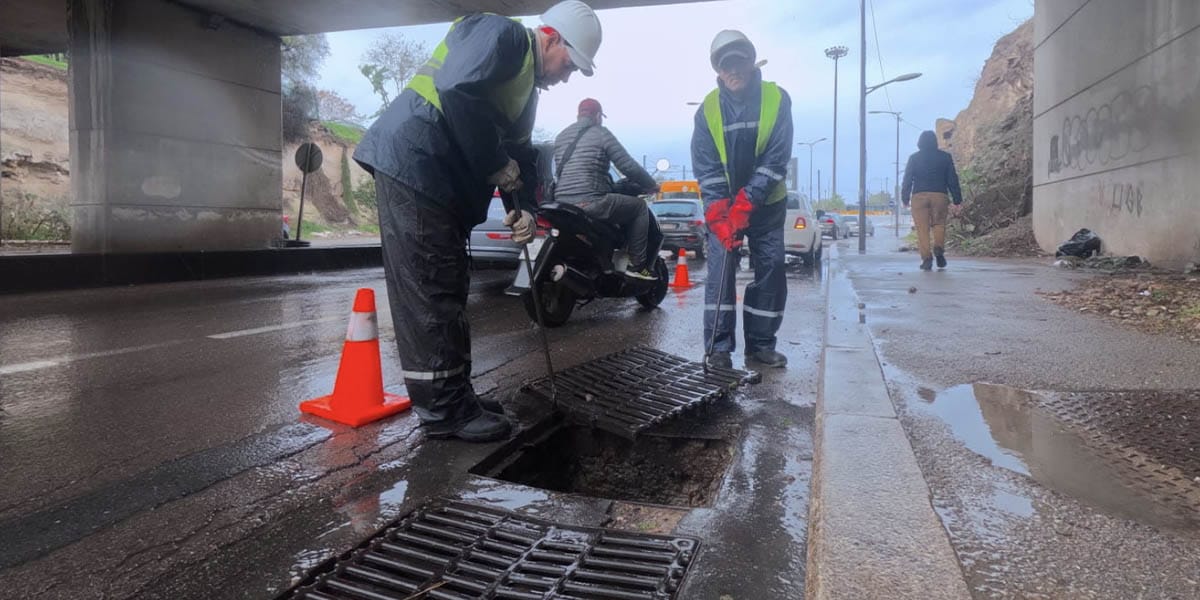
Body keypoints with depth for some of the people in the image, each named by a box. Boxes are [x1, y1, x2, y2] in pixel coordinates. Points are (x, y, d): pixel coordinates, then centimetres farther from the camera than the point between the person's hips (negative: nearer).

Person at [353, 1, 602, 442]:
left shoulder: (526, 87, 24)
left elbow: (520, 154, 21)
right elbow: (458, 89, -23)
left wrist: (524, 208, 4)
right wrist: (498, 166, -15)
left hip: (444, 183, 10)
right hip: (412, 162, -10)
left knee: (447, 289, 10)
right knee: (428, 290, -9)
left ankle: (453, 397, 19)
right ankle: (443, 408, -2)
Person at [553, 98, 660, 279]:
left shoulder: (561, 136, 19)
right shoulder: (601, 133, 0)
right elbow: (628, 166, -4)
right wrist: (651, 184, 12)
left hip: (561, 203, 8)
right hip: (589, 202, -8)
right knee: (639, 207, 9)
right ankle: (637, 265, 5)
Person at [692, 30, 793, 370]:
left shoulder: (777, 99, -10)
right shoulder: (708, 108, -7)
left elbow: (776, 160, -16)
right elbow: (706, 169, -10)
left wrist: (745, 204, -25)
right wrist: (719, 217, -21)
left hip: (767, 204, 1)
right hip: (723, 205, 0)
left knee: (771, 270, 0)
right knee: (720, 268, -9)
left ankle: (760, 345, 11)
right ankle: (719, 347, -4)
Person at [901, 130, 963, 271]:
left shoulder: (914, 158, 7)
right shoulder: (945, 157, 9)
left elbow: (907, 179, 5)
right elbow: (952, 180, 8)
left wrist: (905, 199, 12)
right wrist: (958, 201, 10)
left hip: (919, 196, -1)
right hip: (940, 196, 1)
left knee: (922, 228, 0)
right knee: (939, 224, 13)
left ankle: (926, 258, -9)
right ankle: (939, 249, -12)